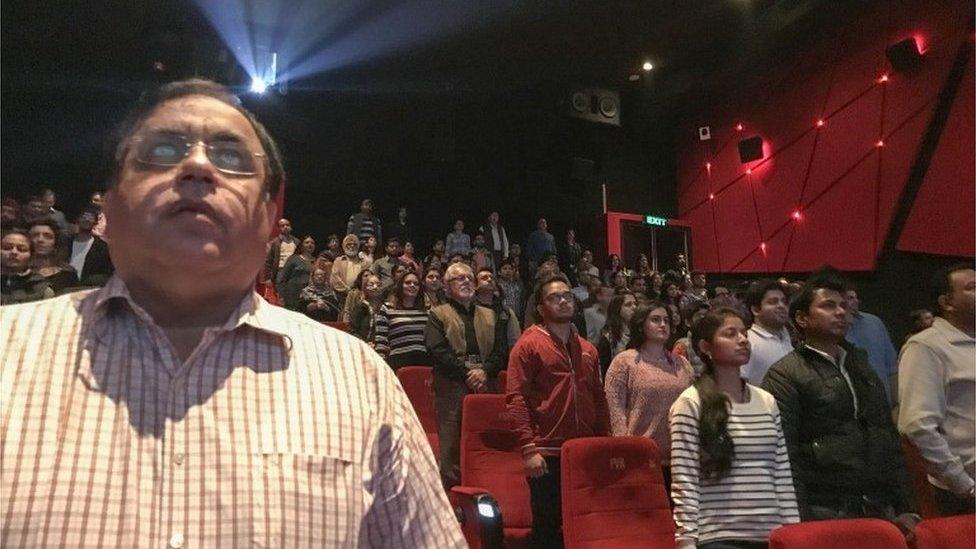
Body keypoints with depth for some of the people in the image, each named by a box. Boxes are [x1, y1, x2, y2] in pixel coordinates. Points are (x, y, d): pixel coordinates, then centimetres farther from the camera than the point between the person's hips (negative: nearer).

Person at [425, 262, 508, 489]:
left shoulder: (489, 316, 21)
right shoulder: (438, 314, 8)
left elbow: (500, 350, 10)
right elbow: (437, 350, -7)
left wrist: (485, 371, -9)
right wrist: (467, 373, -13)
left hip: (483, 386, 4)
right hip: (451, 388, -3)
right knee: (451, 444, -3)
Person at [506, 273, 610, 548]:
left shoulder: (587, 349, 14)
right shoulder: (529, 344, -4)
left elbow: (599, 399, 16)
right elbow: (516, 397, -10)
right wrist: (528, 448, -17)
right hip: (546, 453, -5)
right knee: (547, 527, 6)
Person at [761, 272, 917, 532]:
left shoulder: (863, 367, 16)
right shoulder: (784, 375, -7)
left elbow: (890, 442, 18)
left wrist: (904, 508, 13)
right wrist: (799, 520, -16)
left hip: (881, 511, 6)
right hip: (825, 514, -6)